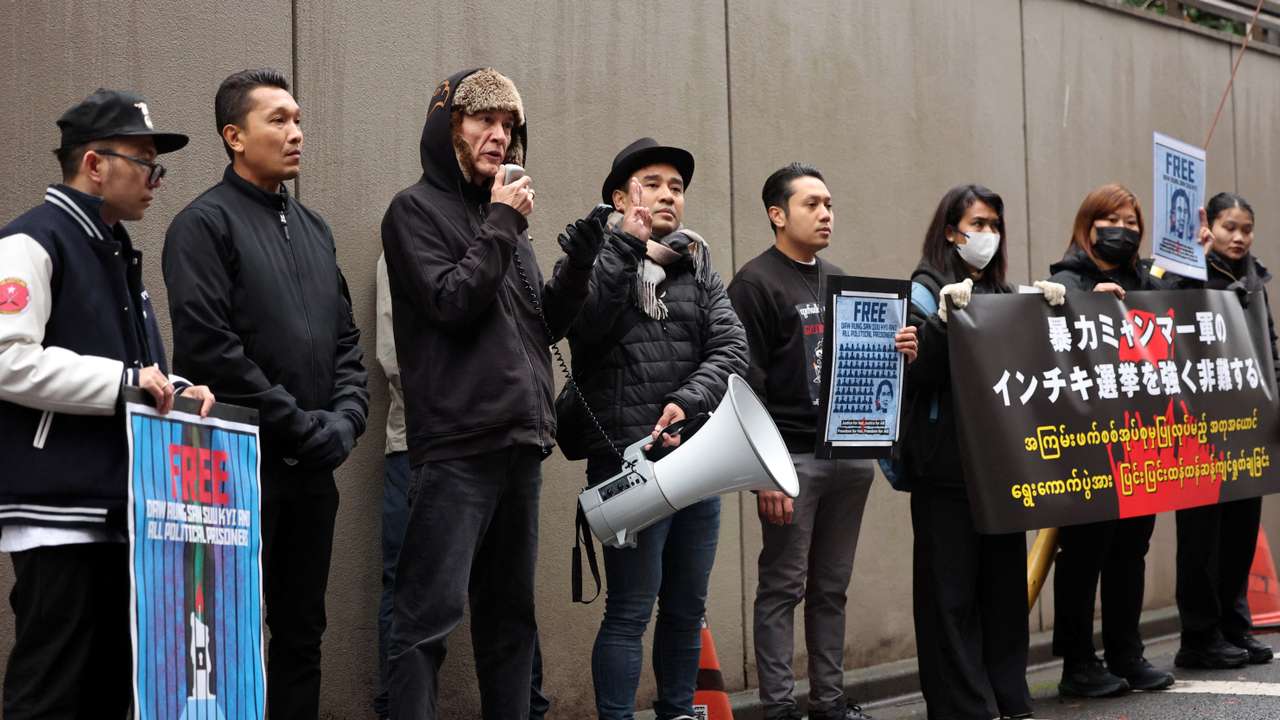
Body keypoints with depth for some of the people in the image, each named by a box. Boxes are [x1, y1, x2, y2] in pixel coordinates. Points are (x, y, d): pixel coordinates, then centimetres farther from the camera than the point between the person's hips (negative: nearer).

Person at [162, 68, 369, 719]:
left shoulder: (313, 228, 16)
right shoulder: (206, 222, -7)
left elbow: (346, 337, 17)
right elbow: (208, 347, -16)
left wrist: (347, 415, -1)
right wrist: (300, 424, -14)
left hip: (312, 470, 7)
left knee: (302, 631, 12)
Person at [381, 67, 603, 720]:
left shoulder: (501, 214, 19)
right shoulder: (417, 209, -2)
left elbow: (543, 325, 19)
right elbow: (451, 304, -16)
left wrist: (577, 265, 4)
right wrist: (503, 227, -9)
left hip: (519, 444, 8)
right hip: (456, 446, -8)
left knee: (510, 615, 13)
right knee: (430, 615, -10)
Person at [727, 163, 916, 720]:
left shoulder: (838, 280, 18)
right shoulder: (756, 283, -5)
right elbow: (748, 384, -12)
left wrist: (895, 354, 1)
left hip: (850, 454, 7)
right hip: (793, 458, -7)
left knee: (831, 587, 11)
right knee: (783, 587, -2)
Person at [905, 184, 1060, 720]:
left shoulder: (1002, 293, 16)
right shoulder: (926, 288, -3)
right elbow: (919, 370, -14)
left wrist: (1048, 312, 4)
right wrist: (946, 316, -26)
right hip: (947, 461, -6)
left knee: (1006, 577, 9)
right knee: (953, 586, -4)